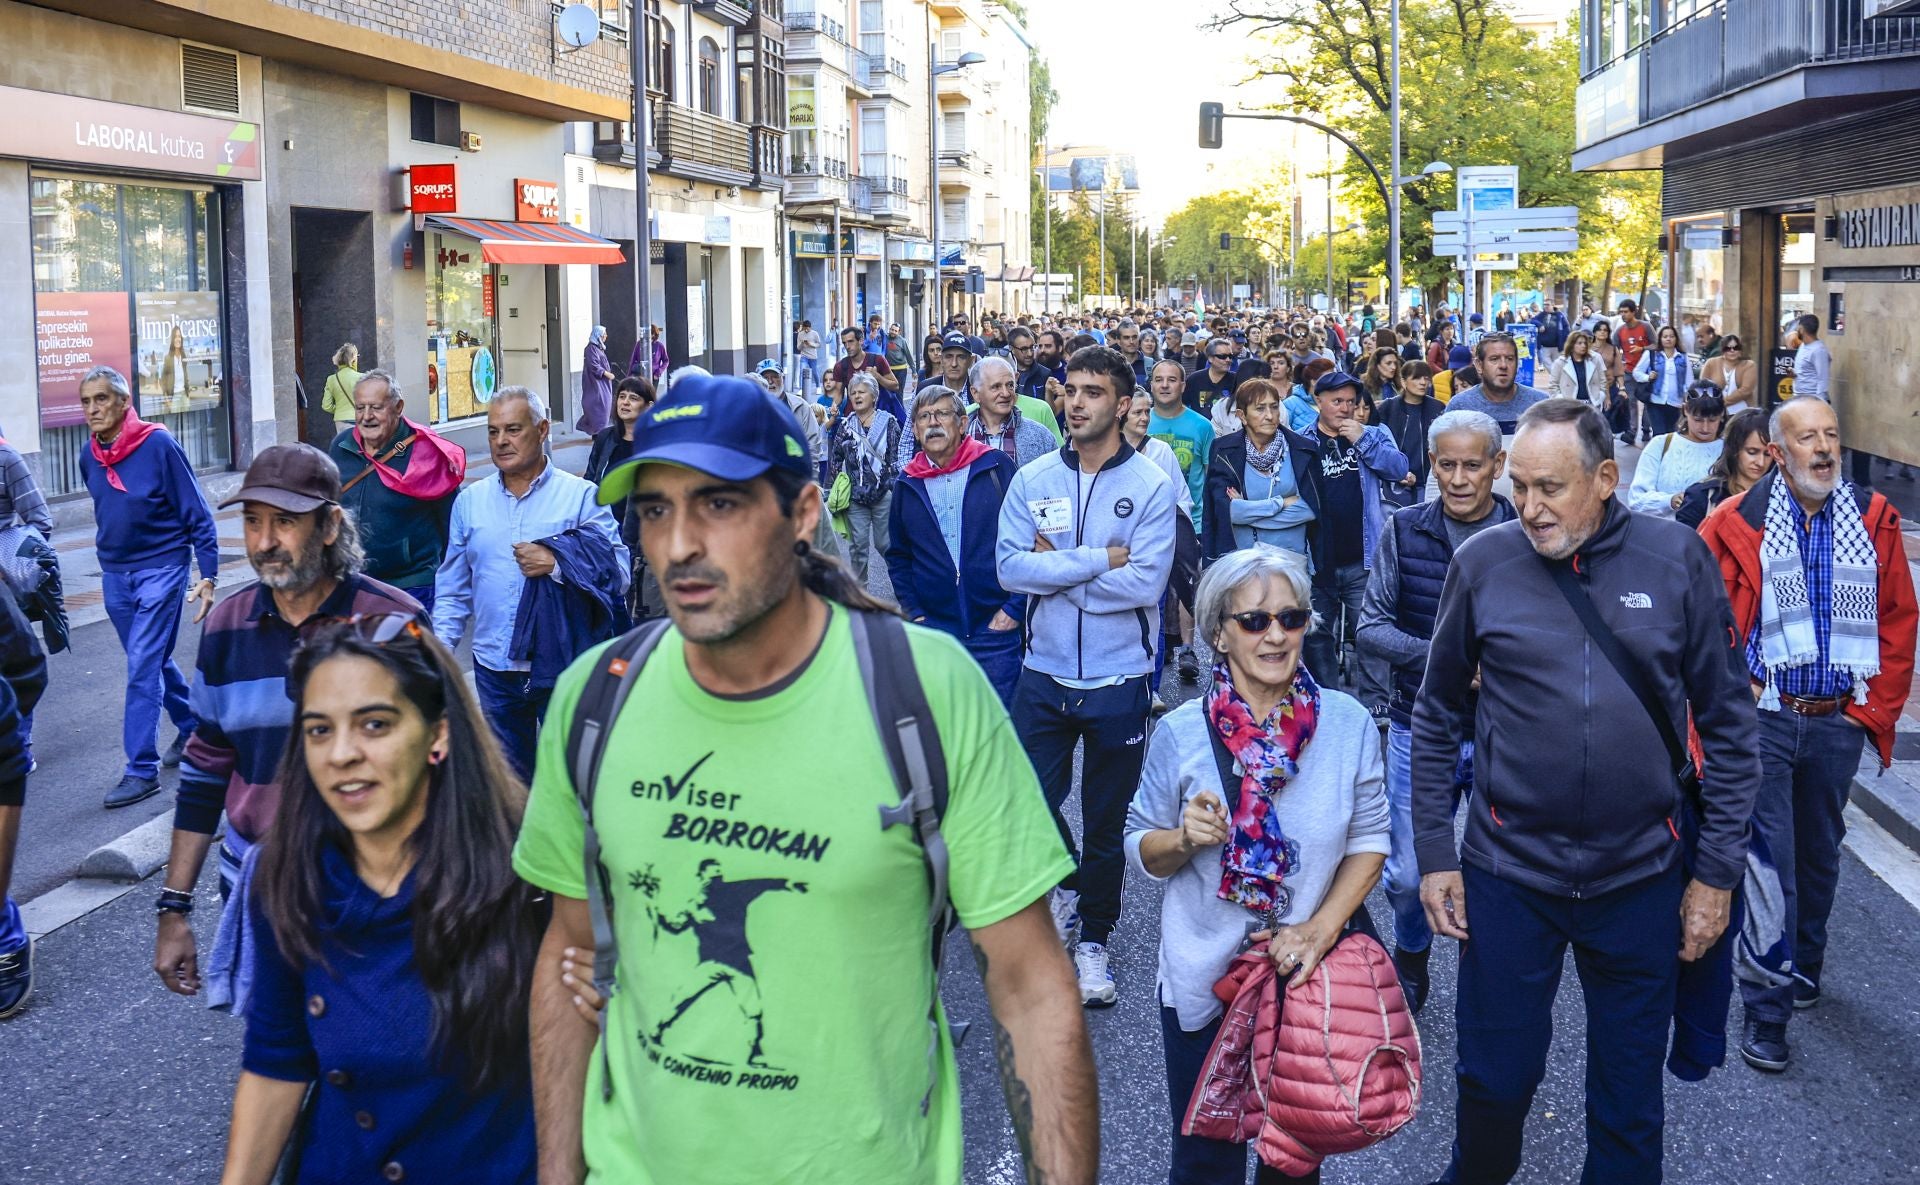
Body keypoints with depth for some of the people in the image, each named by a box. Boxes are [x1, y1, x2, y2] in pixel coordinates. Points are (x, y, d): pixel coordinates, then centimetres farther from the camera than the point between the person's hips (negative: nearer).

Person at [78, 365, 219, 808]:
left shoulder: (159, 445, -16)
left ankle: (142, 770, -6)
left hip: (161, 570, -6)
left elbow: (197, 514, -12)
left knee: (142, 669, -10)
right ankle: (192, 729, 37)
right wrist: (110, 556, 19)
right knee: (156, 662, 17)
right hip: (114, 575, 6)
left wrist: (208, 576, -15)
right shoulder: (89, 454, 1)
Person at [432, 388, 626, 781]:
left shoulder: (581, 496, -4)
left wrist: (557, 564, -24)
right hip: (494, 670, 4)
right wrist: (441, 646, 7)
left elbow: (619, 572, -13)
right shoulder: (470, 502, 9)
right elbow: (452, 588, 15)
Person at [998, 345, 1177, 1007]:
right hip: (1045, 673, 2)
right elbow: (1010, 568, -11)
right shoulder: (1033, 481, 0)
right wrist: (1099, 559, -17)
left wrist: (1055, 567, -12)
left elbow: (1145, 582, -19)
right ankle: (1066, 889, 35)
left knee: (1107, 821, 10)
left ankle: (1094, 939, 29)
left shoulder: (1152, 486, -7)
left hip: (1118, 679, -2)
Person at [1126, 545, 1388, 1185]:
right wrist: (1185, 838, -22)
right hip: (1203, 986, -1)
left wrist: (1320, 929, -11)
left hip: (1309, 981, 1)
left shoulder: (1348, 724, -7)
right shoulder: (1181, 733, -10)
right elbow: (1141, 851, -1)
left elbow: (1369, 840, 1)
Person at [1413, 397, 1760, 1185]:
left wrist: (1717, 869, -1)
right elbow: (1437, 718, 3)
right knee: (1495, 1081, 12)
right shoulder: (1482, 563, -6)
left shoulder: (1676, 557, -6)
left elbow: (1726, 720, 0)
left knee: (1630, 1100, 14)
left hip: (1643, 876, 0)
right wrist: (1433, 854, 0)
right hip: (1508, 873, 0)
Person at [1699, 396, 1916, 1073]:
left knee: (1819, 855, 19)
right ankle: (1766, 1011, 3)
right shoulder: (1736, 523, -8)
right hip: (1762, 719, -3)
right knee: (1770, 863, -4)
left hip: (1838, 722, 3)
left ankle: (1805, 966, 40)